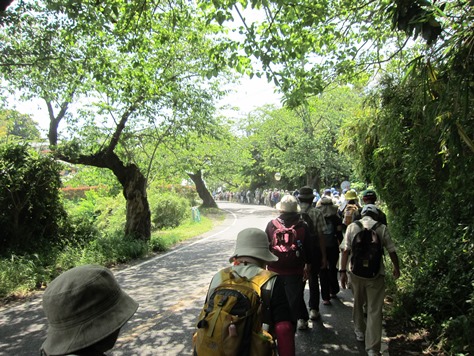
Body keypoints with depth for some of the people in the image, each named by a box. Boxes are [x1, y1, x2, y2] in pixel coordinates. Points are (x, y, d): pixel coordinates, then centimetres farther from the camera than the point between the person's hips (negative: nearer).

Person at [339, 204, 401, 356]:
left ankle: (359, 331, 40)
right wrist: (396, 268, 17)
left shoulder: (352, 227, 0)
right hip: (376, 274, -2)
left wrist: (342, 271, -1)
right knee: (375, 310, 4)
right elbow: (392, 251, 0)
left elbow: (345, 250, -5)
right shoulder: (381, 228, -3)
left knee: (358, 302, 23)